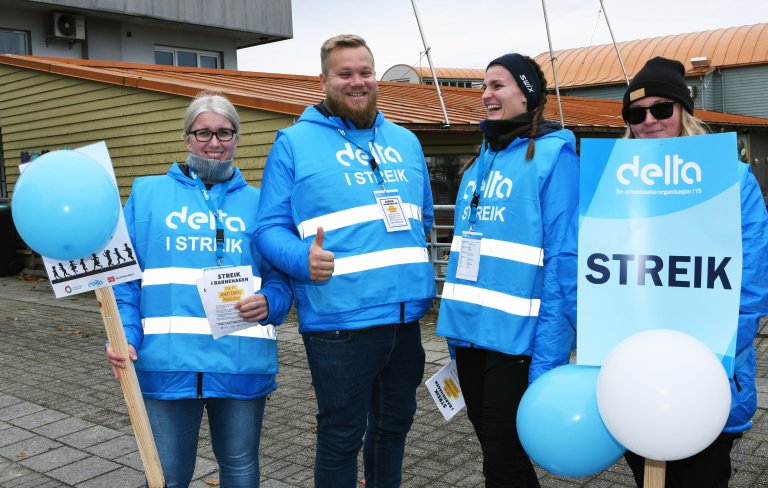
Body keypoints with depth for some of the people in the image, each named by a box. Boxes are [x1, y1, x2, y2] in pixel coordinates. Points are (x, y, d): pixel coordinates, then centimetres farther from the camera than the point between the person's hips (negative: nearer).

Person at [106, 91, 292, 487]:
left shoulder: (257, 202, 11)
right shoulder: (147, 194, 9)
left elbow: (280, 276, 7)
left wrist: (269, 302, -15)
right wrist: (124, 334, -8)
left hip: (242, 362, 1)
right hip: (167, 361, -1)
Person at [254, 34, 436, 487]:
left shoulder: (405, 141, 15)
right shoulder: (294, 142, -2)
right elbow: (271, 228, -7)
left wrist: (423, 274, 12)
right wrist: (302, 259, -26)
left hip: (406, 314, 6)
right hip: (339, 319, -5)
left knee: (395, 424, 21)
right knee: (342, 438, 6)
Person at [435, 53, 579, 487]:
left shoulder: (553, 154, -9)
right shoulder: (483, 158, 14)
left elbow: (562, 258, -15)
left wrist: (548, 354, -19)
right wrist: (456, 326, 14)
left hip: (514, 337, -7)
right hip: (471, 333, 7)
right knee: (496, 452, 20)